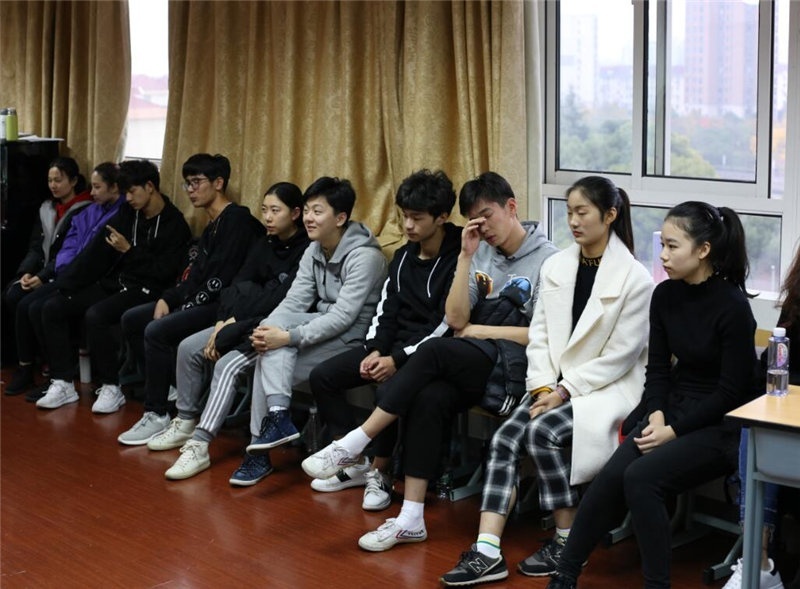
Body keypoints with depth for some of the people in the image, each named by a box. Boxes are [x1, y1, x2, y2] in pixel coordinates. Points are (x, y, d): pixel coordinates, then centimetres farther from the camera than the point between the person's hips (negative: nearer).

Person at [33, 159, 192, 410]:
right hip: (114, 283, 8)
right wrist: (65, 284, 2)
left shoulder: (175, 224, -8)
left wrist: (129, 251, -12)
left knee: (95, 315, -32)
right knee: (52, 308, -4)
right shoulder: (127, 214, 11)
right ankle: (63, 383, -2)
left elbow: (163, 272, -14)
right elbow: (97, 252, 8)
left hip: (145, 290, -8)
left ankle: (111, 389, -17)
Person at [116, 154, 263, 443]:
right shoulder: (212, 226, 19)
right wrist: (167, 299, -1)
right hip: (203, 302, 11)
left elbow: (221, 279, -20)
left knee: (156, 331, -25)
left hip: (223, 304, -11)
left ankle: (157, 415, -15)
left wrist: (188, 307, -13)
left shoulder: (237, 220, -12)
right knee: (131, 320, 6)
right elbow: (196, 275, 14)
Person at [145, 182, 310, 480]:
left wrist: (234, 324, -18)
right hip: (247, 322, 9)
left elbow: (280, 301, -21)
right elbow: (237, 285, 6)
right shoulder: (265, 245, 11)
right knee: (189, 348, -2)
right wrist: (223, 322, -11)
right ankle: (185, 424, 12)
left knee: (227, 365, -29)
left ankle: (199, 446, -28)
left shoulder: (306, 250, -15)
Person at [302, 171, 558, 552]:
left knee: (435, 352, -31)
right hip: (472, 363, 5)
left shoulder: (547, 260, -3)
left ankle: (353, 445, -24)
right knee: (428, 399, -28)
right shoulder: (480, 254, 14)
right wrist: (465, 256, -3)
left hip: (516, 363, -5)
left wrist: (480, 330, -3)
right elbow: (456, 320, 4)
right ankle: (411, 519, -26)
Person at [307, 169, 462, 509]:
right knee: (322, 376, -5)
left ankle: (379, 474, -13)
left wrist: (399, 360, -20)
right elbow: (386, 310, 12)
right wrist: (375, 350, -7)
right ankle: (355, 464, 1)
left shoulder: (457, 260, -14)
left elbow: (448, 327, -18)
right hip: (394, 344, 8)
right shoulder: (403, 257, 11)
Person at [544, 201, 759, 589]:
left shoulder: (733, 307, -15)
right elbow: (658, 368, 9)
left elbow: (732, 391, -14)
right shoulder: (665, 296, 3)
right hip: (672, 409, 5)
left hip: (720, 425, -5)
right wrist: (656, 416, -9)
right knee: (611, 477, -18)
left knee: (642, 477, -27)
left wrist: (674, 430, -16)